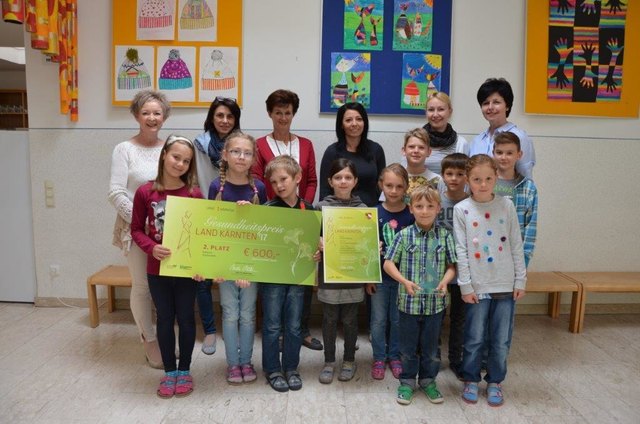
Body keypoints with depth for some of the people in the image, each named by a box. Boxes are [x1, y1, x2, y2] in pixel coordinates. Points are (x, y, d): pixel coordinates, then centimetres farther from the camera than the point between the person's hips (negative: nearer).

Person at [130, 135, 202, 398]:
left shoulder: (195, 194, -7)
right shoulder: (145, 192, -5)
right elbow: (137, 229, 1)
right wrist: (151, 248, -17)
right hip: (157, 269, 1)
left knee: (186, 318, 12)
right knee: (165, 319, 13)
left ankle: (184, 370, 29)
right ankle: (169, 371, 29)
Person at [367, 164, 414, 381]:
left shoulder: (411, 214, -6)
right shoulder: (374, 213, -6)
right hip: (379, 275, 0)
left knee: (398, 319, 13)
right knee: (379, 319, 10)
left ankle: (394, 356, 32)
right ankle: (379, 358, 28)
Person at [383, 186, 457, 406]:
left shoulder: (445, 235, -2)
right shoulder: (404, 235, -6)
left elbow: (452, 265, 3)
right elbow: (388, 263, -3)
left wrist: (445, 280, -16)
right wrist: (405, 281, -17)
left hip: (435, 302, 1)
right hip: (409, 302, -1)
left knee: (431, 346, 16)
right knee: (408, 346, 14)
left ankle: (428, 381, 36)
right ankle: (407, 381, 32)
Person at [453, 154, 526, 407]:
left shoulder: (507, 205, 1)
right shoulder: (461, 209, -4)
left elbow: (517, 246, 4)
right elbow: (461, 251, -5)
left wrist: (520, 280, 3)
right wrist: (465, 285, -8)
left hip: (505, 284, 2)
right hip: (477, 286, -1)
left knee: (501, 340, 11)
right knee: (474, 338, 9)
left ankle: (495, 382, 30)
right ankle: (471, 380, 29)